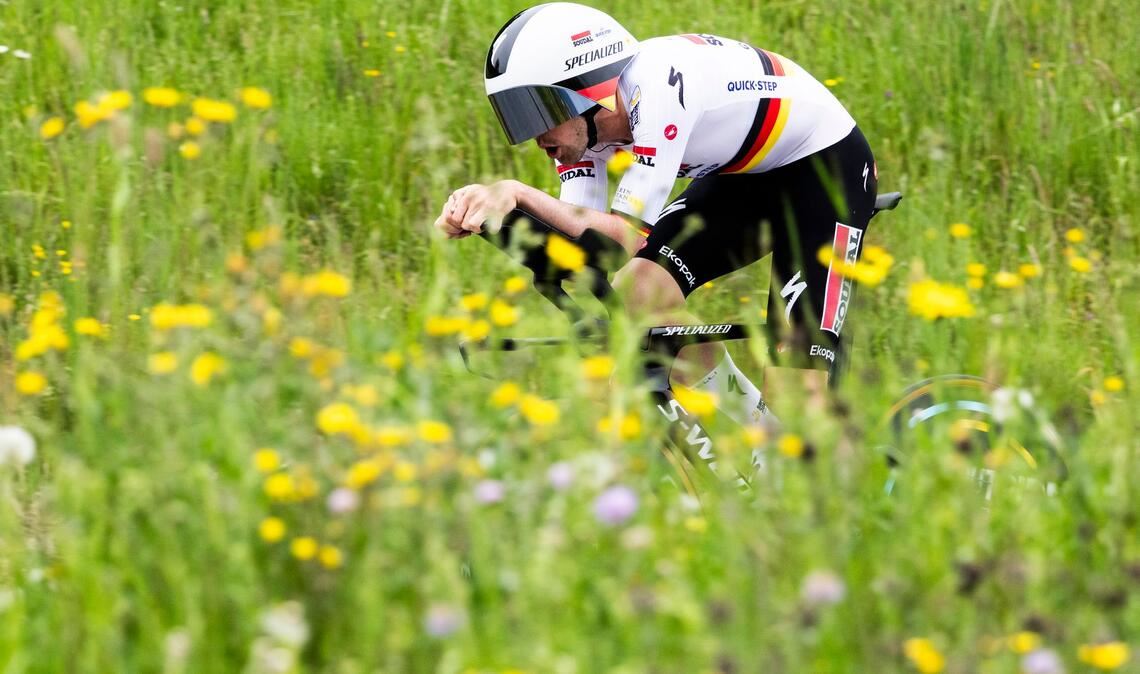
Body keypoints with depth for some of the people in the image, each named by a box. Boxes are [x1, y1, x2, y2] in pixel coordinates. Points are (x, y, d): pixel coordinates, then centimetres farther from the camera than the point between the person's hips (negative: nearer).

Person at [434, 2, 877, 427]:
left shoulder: (657, 87, -34)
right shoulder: (581, 123, -11)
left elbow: (627, 237, -38)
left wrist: (518, 193, -46)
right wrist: (488, 209, -34)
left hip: (825, 166, -8)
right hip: (744, 178, 8)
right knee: (637, 291, -15)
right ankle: (753, 422, 4)